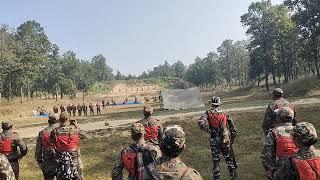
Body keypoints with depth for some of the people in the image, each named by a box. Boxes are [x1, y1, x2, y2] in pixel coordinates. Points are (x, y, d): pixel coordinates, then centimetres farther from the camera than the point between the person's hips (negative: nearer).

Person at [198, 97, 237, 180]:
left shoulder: (208, 113, -6)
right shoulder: (224, 113, 2)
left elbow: (200, 122, -22)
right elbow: (232, 126, 5)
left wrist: (208, 130, -10)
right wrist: (232, 138, 15)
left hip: (214, 140, -2)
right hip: (225, 140, 2)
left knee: (216, 160, 9)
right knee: (229, 158, 16)